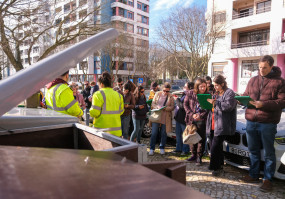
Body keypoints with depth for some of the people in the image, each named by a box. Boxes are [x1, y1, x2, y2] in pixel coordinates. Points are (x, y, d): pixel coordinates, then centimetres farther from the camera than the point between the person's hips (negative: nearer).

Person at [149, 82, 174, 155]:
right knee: (154, 133, -2)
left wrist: (165, 108, -19)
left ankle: (162, 148, 23)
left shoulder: (171, 96, 3)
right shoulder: (157, 94, 6)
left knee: (163, 133, 8)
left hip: (165, 118, 0)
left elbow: (172, 107, -2)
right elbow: (153, 104, 5)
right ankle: (152, 148, 8)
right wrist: (157, 107, -16)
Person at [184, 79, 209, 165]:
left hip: (202, 120, -2)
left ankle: (199, 157, 14)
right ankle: (194, 155, 29)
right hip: (191, 120, 2)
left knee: (201, 139, 2)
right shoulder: (190, 93, 0)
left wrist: (200, 115, -19)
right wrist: (192, 114, -10)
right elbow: (185, 104, 1)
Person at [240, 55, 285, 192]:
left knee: (269, 152, 8)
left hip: (268, 123, -5)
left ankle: (268, 179, 23)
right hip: (251, 121, 5)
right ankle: (254, 175, 32)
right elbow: (246, 94, 17)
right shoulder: (253, 80, 11)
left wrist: (263, 104, -21)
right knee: (253, 150, 16)